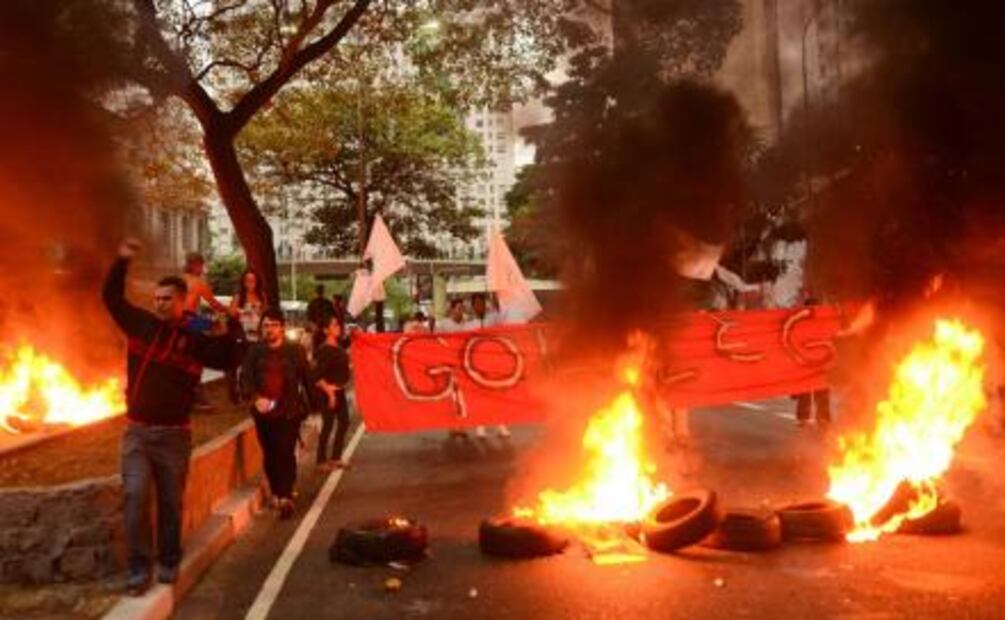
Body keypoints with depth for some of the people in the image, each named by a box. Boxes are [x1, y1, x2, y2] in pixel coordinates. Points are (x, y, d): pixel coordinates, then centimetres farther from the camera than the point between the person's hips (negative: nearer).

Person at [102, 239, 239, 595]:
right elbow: (112, 296, 9)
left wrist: (229, 332, -21)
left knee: (171, 502, 10)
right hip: (137, 432, 1)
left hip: (174, 434, -1)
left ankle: (169, 563, 26)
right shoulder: (141, 324, 2)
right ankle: (139, 568, 1)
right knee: (135, 496, -10)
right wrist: (122, 261, -2)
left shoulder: (196, 340, -3)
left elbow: (229, 361, -8)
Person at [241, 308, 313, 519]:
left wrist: (312, 405, 6)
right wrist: (255, 398, -21)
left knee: (286, 453, -10)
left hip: (289, 411, -3)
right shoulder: (254, 351, 4)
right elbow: (245, 378, -3)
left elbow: (306, 379, 5)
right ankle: (277, 493, 24)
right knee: (269, 454, 10)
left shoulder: (295, 350, 0)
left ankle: (286, 497, -10)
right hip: (264, 412, 3)